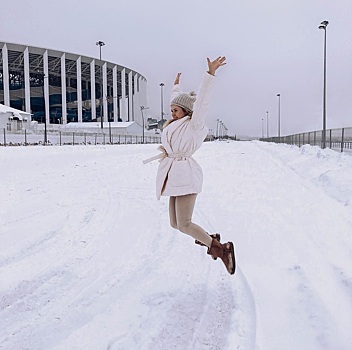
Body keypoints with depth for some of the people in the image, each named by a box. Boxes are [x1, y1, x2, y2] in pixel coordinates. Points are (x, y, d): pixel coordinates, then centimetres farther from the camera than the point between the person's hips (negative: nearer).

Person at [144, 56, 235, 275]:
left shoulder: (194, 124, -3)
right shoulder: (176, 124, 19)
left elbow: (202, 101, -14)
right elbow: (178, 100, 36)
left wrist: (211, 73, -20)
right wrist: (177, 85, 50)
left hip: (186, 175, -9)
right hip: (175, 177, 9)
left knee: (184, 224, -16)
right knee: (175, 223, 8)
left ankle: (221, 249, -9)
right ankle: (211, 240, 20)